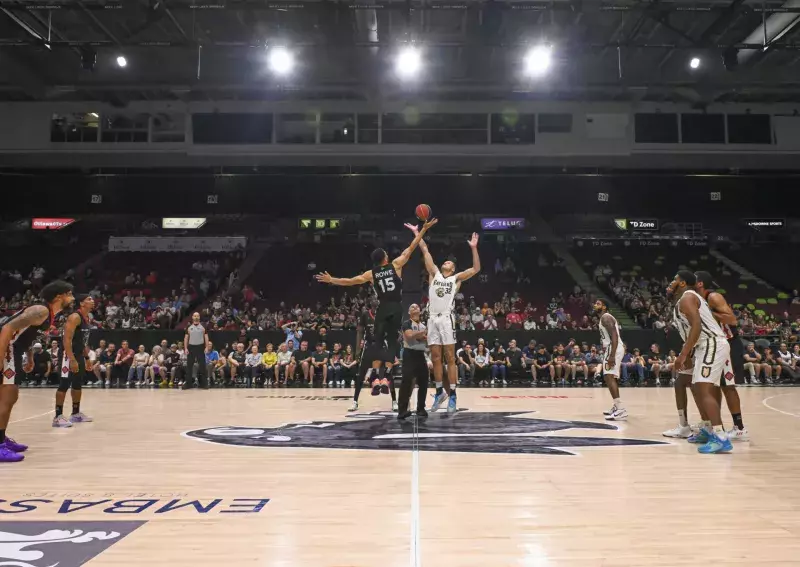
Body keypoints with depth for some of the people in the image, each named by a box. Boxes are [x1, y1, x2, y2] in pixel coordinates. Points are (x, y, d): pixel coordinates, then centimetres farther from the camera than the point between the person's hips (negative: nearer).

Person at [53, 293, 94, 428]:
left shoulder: (87, 318, 12)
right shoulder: (74, 317, -17)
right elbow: (67, 339, -24)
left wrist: (87, 358, 20)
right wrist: (72, 359, -29)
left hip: (80, 355, 10)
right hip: (70, 356, -10)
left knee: (78, 384, 15)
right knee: (64, 384, -8)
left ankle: (76, 414, 24)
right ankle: (58, 417, -4)